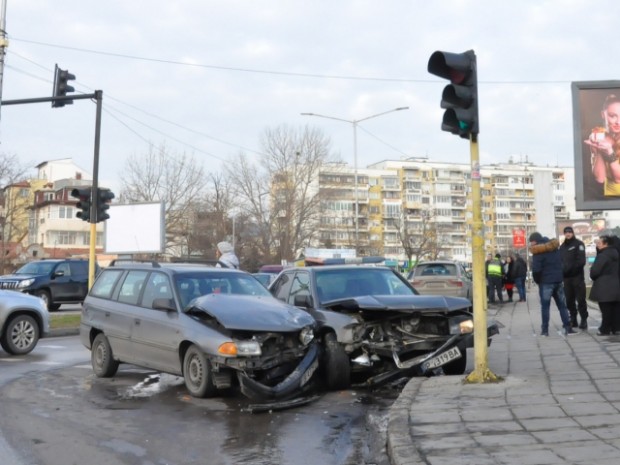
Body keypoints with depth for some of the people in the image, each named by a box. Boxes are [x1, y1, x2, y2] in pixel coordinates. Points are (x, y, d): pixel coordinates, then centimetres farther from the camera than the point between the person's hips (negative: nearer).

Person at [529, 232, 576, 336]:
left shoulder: (538, 252, -13)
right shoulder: (556, 247, 11)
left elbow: (536, 269, -19)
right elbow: (562, 263, 16)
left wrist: (537, 280, -3)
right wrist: (559, 276, 17)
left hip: (546, 282, -6)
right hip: (558, 280, 6)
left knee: (545, 306, 2)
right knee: (562, 305, 11)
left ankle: (545, 330, 2)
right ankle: (568, 328, 8)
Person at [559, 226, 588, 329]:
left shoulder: (578, 244, 0)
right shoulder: (562, 247, 16)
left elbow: (581, 261, -10)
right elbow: (559, 261, 13)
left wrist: (570, 268, -16)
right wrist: (563, 269, -4)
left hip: (577, 276, -5)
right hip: (566, 278, 5)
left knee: (581, 299, -5)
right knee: (569, 300, 7)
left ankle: (584, 320, -1)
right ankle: (573, 319, 16)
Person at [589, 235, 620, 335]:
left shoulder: (602, 256, -17)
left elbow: (594, 271, -18)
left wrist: (594, 277, 1)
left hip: (604, 288, -8)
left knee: (606, 310, -2)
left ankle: (605, 330, 3)